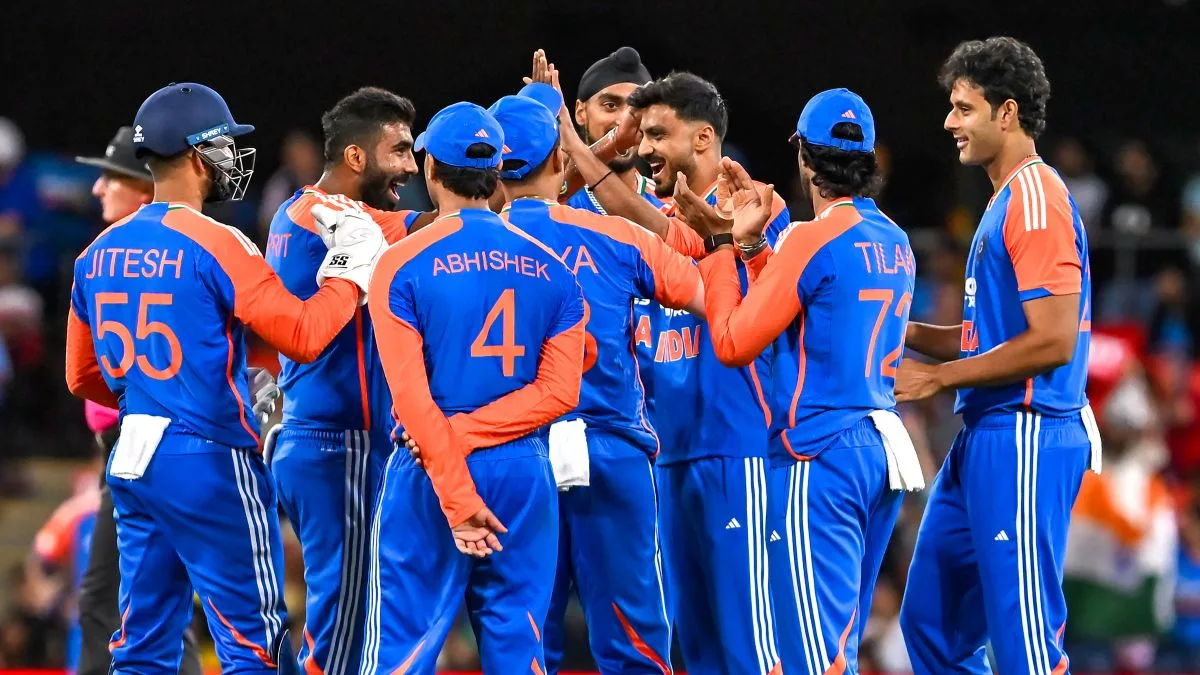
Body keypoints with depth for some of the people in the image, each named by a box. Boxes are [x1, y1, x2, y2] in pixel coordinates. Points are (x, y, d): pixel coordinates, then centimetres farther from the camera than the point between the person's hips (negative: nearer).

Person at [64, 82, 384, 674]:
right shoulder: (215, 246, -13)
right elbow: (303, 336, -15)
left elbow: (83, 378, 15)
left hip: (131, 462, 7)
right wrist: (349, 271, -1)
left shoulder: (99, 253, 8)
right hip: (209, 467, -7)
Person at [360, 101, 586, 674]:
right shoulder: (551, 269, 6)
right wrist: (468, 434, -7)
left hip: (430, 477, -3)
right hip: (524, 475, 3)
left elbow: (412, 397, -11)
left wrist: (457, 498, -12)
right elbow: (559, 391, -2)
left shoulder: (403, 264, -5)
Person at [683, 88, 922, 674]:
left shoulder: (814, 239, -12)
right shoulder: (894, 242, 13)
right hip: (883, 447, 9)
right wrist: (751, 242, 20)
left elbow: (733, 342, -8)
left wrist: (721, 246, 1)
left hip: (821, 456, -9)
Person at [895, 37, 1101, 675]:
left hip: (1024, 439, -11)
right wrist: (905, 332, 11)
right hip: (983, 441, 11)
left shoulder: (1036, 199, -13)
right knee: (931, 622, 14)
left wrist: (936, 378, -14)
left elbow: (1051, 341, -20)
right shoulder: (1007, 199, 18)